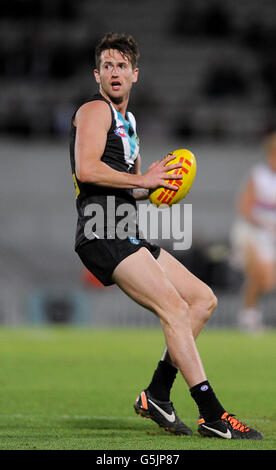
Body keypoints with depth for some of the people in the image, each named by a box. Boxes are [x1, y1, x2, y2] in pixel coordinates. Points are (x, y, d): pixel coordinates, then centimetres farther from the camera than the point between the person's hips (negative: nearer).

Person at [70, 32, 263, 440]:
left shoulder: (127, 122, 26)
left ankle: (157, 395, 8)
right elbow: (87, 170, -20)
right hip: (104, 235, -10)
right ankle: (212, 415, -19)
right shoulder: (96, 111, -4)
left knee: (204, 299, 9)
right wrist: (143, 180, -13)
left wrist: (157, 183, 14)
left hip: (129, 236, 10)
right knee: (175, 309, -19)